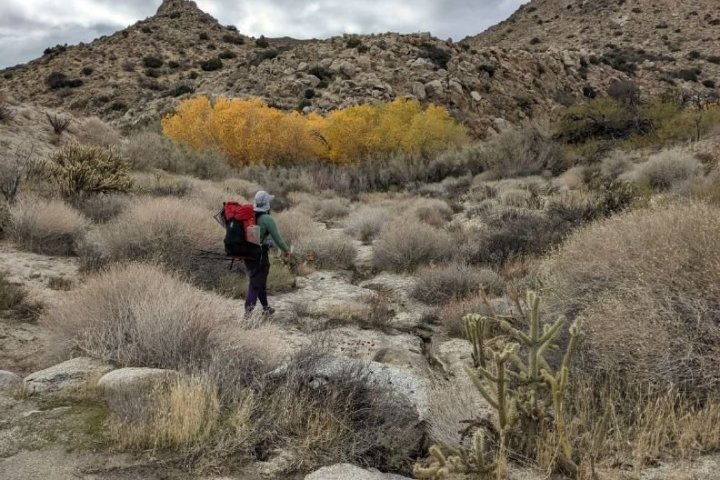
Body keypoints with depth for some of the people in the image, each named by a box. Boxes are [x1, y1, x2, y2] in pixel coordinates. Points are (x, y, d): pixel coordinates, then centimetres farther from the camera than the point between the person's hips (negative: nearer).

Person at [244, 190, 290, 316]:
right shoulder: (267, 219, -16)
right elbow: (277, 238, -12)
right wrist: (286, 249, 4)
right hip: (260, 255, -7)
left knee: (260, 281, 20)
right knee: (256, 283, -3)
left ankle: (266, 307, 32)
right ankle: (248, 309, -13)